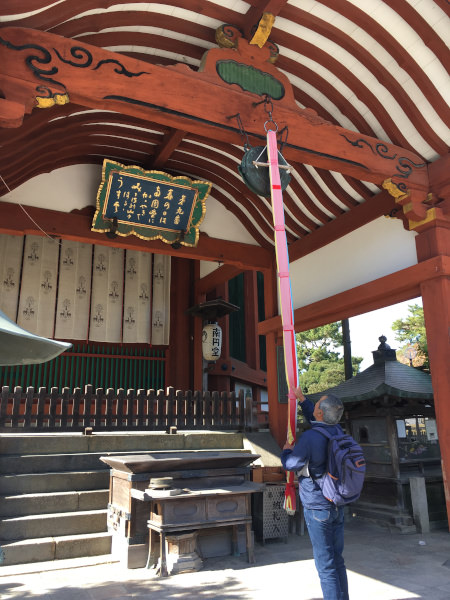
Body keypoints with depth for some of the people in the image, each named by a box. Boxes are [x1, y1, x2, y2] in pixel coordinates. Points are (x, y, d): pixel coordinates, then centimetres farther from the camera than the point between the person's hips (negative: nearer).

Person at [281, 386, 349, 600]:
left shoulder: (309, 438, -23)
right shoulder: (337, 430, -1)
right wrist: (302, 399, 31)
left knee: (325, 565, 1)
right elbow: (317, 420, 21)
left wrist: (286, 450, 9)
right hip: (337, 506, 7)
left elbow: (290, 464, -11)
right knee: (338, 560, 18)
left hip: (317, 507, -7)